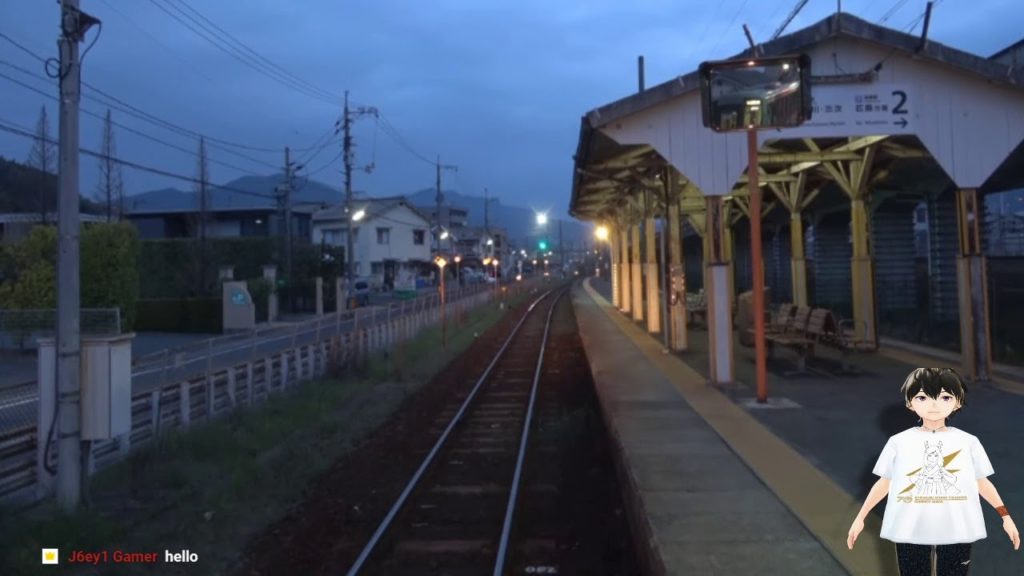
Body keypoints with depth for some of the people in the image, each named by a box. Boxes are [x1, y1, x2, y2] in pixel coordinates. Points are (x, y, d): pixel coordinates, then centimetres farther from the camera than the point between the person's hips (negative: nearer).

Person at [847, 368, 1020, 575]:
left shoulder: (968, 441, 0)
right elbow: (884, 482, 5)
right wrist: (860, 517, 4)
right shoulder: (899, 442, -2)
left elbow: (982, 482, 10)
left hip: (956, 530, 1)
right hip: (910, 530, 0)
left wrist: (1005, 516, 6)